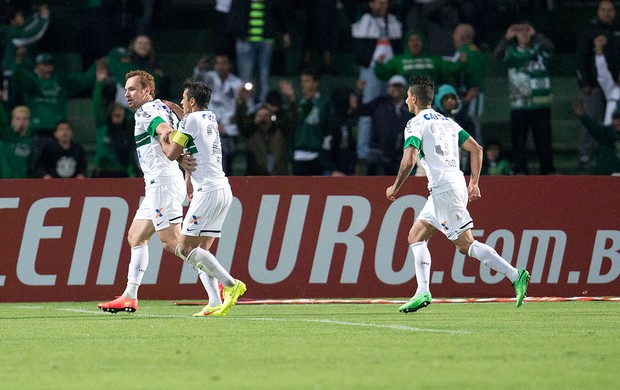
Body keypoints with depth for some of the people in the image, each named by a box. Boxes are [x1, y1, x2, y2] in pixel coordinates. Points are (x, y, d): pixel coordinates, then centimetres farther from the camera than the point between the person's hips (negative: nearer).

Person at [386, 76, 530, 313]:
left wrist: (395, 187, -2)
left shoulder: (416, 124, -4)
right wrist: (474, 182, 18)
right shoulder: (446, 121, 20)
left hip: (443, 188, -9)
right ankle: (423, 293, 6)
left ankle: (515, 276, -20)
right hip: (456, 185, 9)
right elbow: (476, 149, 17)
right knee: (416, 236, 15)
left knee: (466, 244, -11)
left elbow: (408, 161, -16)